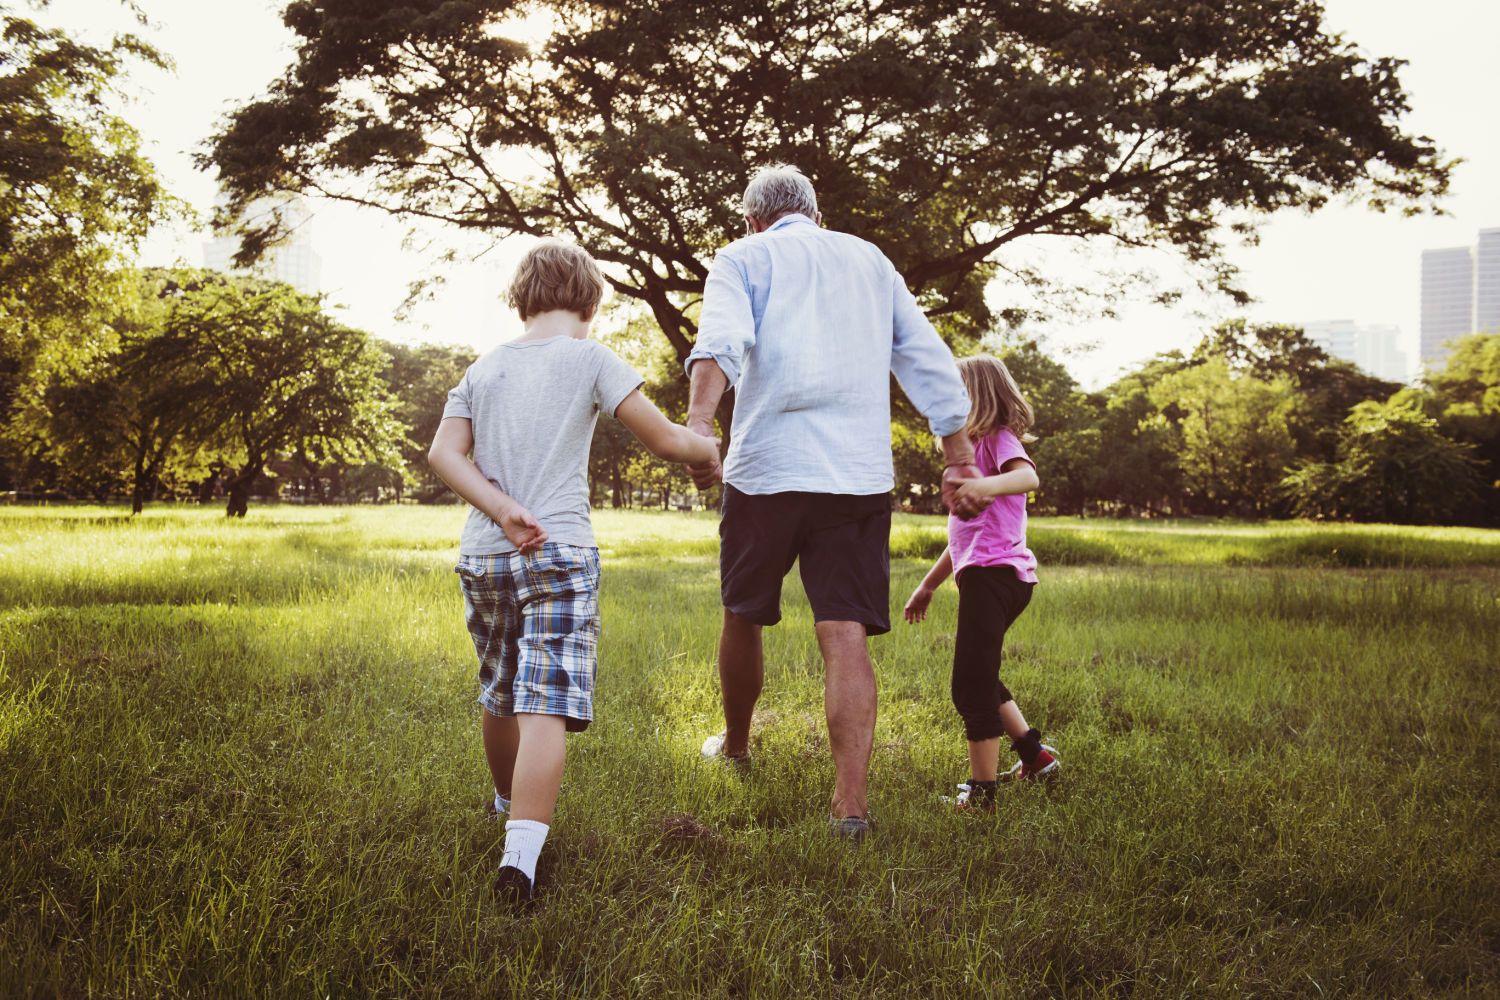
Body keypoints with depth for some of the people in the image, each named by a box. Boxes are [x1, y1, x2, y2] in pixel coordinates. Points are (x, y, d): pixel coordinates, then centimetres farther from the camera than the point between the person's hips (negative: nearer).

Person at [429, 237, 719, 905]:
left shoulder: (482, 369, 13)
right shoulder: (589, 358, -1)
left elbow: (442, 455, 1)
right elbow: (663, 439, -2)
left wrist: (504, 511, -7)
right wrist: (710, 449, 18)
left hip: (483, 556, 5)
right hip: (558, 552, -5)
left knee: (498, 694, 22)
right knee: (546, 706, -11)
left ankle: (509, 802, 45)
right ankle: (520, 856, -24)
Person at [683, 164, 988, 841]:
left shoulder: (744, 258, 9)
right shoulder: (869, 259, 20)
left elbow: (721, 339, -14)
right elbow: (931, 366, 15)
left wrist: (697, 425, -28)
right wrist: (960, 461, 17)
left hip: (766, 468, -2)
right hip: (861, 474, 2)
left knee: (744, 616, 18)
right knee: (845, 634, -2)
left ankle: (735, 743, 37)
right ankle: (850, 801, -9)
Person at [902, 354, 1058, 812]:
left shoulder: (999, 439, -3)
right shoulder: (978, 447, 28)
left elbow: (1028, 475, -29)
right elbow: (964, 535, 30)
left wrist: (987, 486, -48)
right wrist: (928, 585, 30)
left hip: (993, 573, -11)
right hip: (991, 574, 11)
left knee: (972, 685, -12)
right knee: (980, 677, 23)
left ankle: (981, 792, -10)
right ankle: (1034, 755, 30)